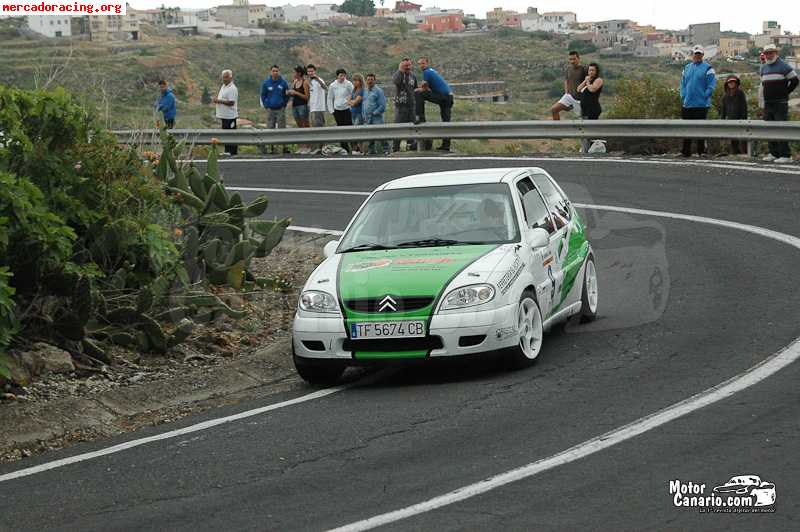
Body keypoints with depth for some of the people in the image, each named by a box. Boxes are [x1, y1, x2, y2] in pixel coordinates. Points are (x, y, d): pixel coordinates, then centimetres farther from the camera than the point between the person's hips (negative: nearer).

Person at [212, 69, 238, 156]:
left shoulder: (232, 89, -15)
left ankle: (233, 151, -1)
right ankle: (227, 150, 19)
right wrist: (216, 100, 5)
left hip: (230, 115, -10)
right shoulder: (223, 86, 16)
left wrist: (219, 101, -20)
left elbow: (231, 102, -22)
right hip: (224, 115, 10)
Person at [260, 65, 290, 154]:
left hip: (280, 109, -1)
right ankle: (271, 147, 10)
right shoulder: (266, 83, 1)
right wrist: (266, 105, 1)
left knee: (282, 128, 0)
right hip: (270, 110, 1)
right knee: (270, 129, 3)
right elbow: (263, 95, 9)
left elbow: (287, 95, 8)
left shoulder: (283, 83, -1)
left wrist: (284, 105, 1)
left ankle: (284, 147, 4)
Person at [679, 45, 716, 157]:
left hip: (701, 105, -5)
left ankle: (701, 151, 3)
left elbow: (711, 86, -5)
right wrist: (683, 96, 7)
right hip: (687, 104, 5)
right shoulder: (687, 68, 15)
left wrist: (704, 97, -12)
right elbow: (683, 84, 20)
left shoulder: (708, 69, -2)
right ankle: (686, 151, 12)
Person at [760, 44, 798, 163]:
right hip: (768, 103, 7)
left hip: (780, 104, -7)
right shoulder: (764, 68, 15)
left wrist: (785, 92, 0)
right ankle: (774, 153, 16)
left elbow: (794, 81, -3)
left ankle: (785, 155, -10)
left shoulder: (783, 66, -6)